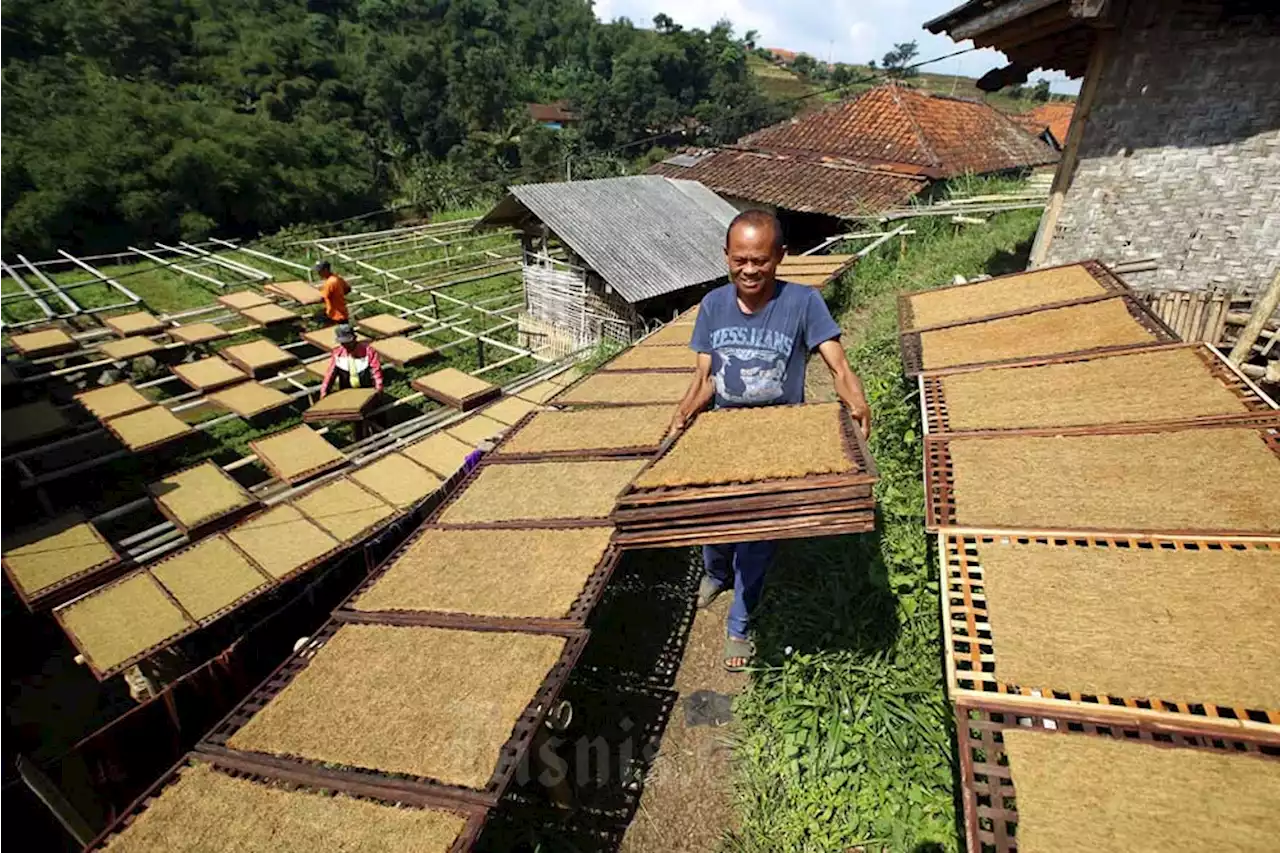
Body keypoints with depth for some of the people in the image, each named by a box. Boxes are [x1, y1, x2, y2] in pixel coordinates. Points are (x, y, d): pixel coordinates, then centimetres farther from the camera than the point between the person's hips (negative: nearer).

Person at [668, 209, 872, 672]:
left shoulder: (802, 302, -13)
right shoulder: (713, 305, -3)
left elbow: (838, 365, -19)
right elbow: (704, 378, -2)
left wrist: (856, 404, -40)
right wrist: (684, 412, -21)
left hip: (777, 441, -3)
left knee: (760, 530, 2)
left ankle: (739, 625, 27)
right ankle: (716, 574, 47)